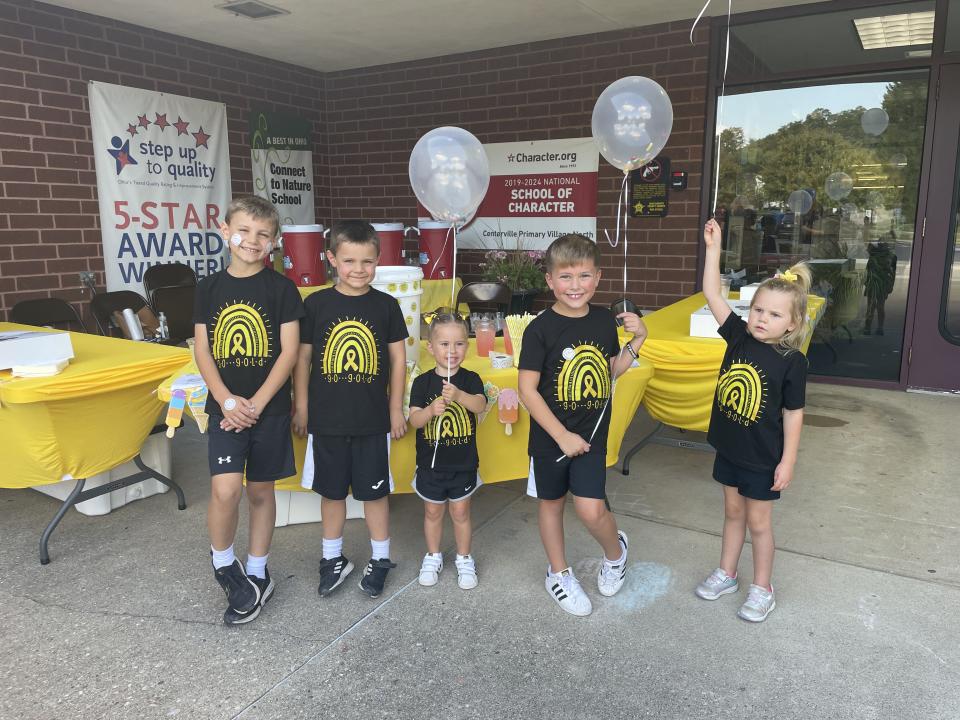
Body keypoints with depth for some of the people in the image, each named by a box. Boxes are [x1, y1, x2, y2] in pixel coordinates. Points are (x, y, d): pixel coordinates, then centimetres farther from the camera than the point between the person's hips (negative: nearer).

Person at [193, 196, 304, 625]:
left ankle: (256, 575, 27)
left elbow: (289, 351, -7)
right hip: (225, 407, 1)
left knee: (260, 491, 10)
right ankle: (223, 563, 14)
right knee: (225, 489, -14)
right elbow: (202, 351, 3)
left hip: (269, 409, -1)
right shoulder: (210, 288, 4)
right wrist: (228, 400, -11)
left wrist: (256, 404, -13)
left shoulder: (281, 288, -3)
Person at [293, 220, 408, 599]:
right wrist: (301, 408, 3)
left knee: (374, 491, 10)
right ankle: (333, 558, 32)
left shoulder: (386, 305, -3)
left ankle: (380, 559, 28)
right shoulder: (317, 304, -3)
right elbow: (302, 357, 3)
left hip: (372, 419, -1)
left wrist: (396, 409, 3)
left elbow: (398, 359, 3)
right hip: (326, 418, 1)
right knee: (331, 491, 14)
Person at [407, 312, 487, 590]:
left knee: (460, 512, 13)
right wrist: (431, 410, -35)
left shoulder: (470, 379, -7)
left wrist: (459, 396, -46)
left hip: (463, 463, 0)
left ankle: (464, 559, 32)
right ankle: (433, 557, 37)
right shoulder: (422, 382, -7)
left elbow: (480, 405, -26)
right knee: (432, 512, 17)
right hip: (430, 463, 1)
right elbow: (414, 420, -13)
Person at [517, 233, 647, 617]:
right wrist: (562, 436, -16)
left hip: (592, 434, 2)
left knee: (591, 510, -5)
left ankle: (615, 549, 29)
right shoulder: (540, 329, -16)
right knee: (551, 503, 14)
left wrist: (637, 340, -5)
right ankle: (558, 573, 37)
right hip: (550, 437, -2)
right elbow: (527, 389, -16)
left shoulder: (604, 319, -2)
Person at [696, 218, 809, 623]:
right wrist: (713, 248, -15)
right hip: (730, 447, 4)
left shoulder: (792, 361, -17)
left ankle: (762, 589, 29)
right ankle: (726, 575, 37)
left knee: (758, 521, 10)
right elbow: (712, 295, -9)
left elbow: (793, 414, -12)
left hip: (763, 457, -4)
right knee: (733, 512, 20)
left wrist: (788, 461, -11)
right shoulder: (739, 337, -7)